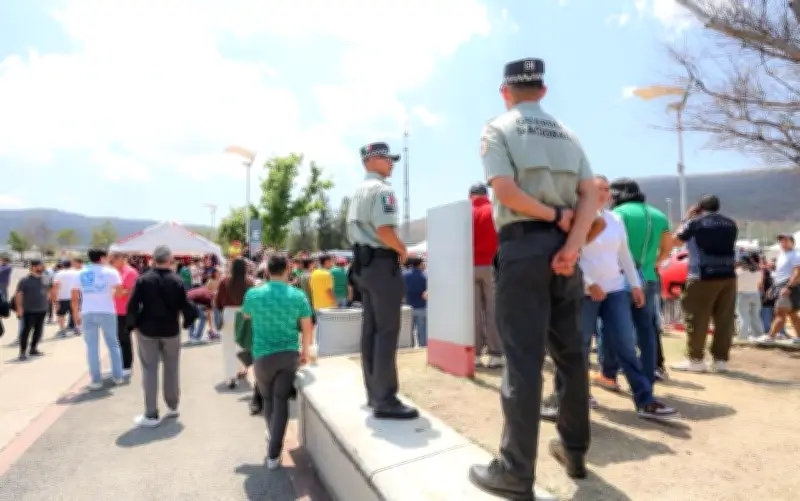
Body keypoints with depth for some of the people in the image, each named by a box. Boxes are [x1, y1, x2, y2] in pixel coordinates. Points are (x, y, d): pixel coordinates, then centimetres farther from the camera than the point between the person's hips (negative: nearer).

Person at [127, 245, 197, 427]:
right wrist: (187, 321, 8)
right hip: (171, 331, 1)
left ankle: (151, 415, 7)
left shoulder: (143, 279, -8)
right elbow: (186, 306, -9)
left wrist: (133, 324, 3)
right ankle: (172, 407, 28)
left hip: (147, 330, -1)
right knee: (172, 369, 15)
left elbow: (132, 306, -11)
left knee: (149, 371, 5)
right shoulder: (177, 281, -6)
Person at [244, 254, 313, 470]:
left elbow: (246, 315, 16)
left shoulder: (253, 294, -6)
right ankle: (273, 454, 5)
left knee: (268, 400, 20)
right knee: (281, 401, 4)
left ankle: (273, 437, 38)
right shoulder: (298, 296, -6)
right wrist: (305, 351, 15)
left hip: (263, 355, 1)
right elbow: (307, 328, 0)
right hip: (290, 354, 0)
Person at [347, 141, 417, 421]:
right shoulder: (381, 189, -12)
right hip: (382, 263, -10)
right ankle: (385, 400, -2)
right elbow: (384, 231, -23)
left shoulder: (359, 191, 19)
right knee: (387, 331, -7)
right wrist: (403, 250, -8)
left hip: (363, 262, 10)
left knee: (370, 329, 12)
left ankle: (373, 392, 21)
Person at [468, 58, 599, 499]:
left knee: (522, 357, -5)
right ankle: (574, 451, 27)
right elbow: (590, 195, 4)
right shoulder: (567, 135, 18)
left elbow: (505, 190, -14)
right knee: (570, 352, 14)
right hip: (563, 248, 6)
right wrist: (571, 245, -6)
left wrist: (554, 215, -3)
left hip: (522, 246, -6)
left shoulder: (498, 128, 2)